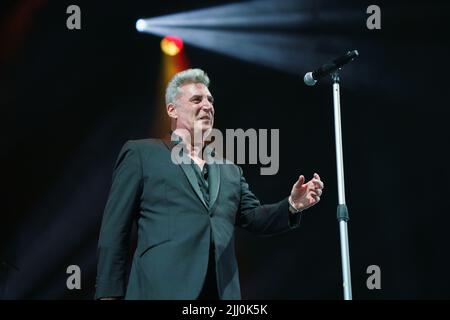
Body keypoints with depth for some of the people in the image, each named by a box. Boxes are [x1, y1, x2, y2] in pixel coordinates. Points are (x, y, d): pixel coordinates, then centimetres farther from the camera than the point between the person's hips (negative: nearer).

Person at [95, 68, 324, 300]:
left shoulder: (230, 170, 23)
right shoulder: (141, 153, 7)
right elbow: (114, 230, 3)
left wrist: (292, 205, -4)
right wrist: (110, 293, -5)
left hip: (222, 291, 5)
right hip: (162, 288, -5)